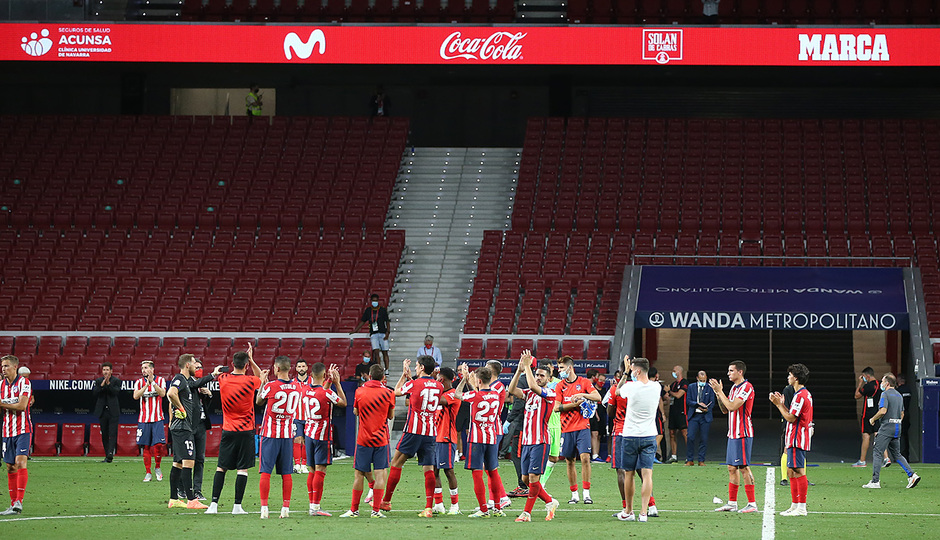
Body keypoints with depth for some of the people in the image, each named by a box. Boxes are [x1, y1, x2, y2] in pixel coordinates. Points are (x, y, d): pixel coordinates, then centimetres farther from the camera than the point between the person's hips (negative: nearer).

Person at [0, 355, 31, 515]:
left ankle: (19, 502, -22)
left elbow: (22, 405, -17)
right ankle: (13, 503, 8)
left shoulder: (23, 382, -7)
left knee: (20, 462, -17)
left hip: (22, 430, -6)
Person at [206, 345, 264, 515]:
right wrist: (251, 360, 15)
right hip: (246, 431, -2)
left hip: (228, 431, 2)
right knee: (242, 469, 0)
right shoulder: (250, 381, -9)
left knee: (221, 468, 7)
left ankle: (214, 504, 0)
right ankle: (237, 506, -2)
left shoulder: (223, 379, -2)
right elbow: (262, 378, 16)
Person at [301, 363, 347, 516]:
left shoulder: (305, 390, 2)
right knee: (320, 470, -6)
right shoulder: (327, 394, -16)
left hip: (309, 434, 6)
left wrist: (329, 381, 24)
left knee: (312, 471, 12)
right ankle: (315, 507, -9)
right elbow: (343, 403, 1)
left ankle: (312, 505, 14)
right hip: (322, 435, -6)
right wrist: (337, 383, 5)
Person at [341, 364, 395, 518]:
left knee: (359, 474, 7)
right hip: (381, 439, -1)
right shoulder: (388, 393, -6)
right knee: (380, 474, 0)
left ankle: (354, 509, 11)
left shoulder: (360, 391, -3)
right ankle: (376, 509, -6)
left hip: (363, 439, 1)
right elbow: (391, 415, 4)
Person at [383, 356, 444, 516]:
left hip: (413, 431, -4)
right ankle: (429, 507, -6)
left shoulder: (413, 384, -9)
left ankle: (386, 501, 12)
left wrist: (404, 374, 22)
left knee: (396, 463, 8)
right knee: (428, 469, 2)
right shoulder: (438, 386, 7)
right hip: (431, 432, 5)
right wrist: (410, 377, 26)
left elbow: (396, 392, 10)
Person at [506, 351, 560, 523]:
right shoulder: (529, 393, 15)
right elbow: (512, 390, 1)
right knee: (527, 478, 7)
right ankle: (550, 502, 22)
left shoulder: (550, 394, -5)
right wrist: (519, 370, -5)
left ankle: (527, 512, -5)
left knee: (533, 477, -10)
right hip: (526, 440, 7)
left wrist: (527, 366, -13)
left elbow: (533, 386, -21)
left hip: (540, 441, -7)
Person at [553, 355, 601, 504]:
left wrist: (583, 395, -19)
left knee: (585, 458, -12)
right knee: (569, 462, 4)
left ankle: (587, 493, -8)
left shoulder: (584, 382, 3)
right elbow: (556, 407, 0)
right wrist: (573, 404, -12)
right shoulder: (560, 386, 8)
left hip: (582, 427, -2)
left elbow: (598, 397, -6)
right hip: (567, 429, 2)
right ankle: (574, 494, 13)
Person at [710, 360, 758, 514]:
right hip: (733, 433, 9)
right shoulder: (734, 388, 17)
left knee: (744, 467, -9)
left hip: (743, 434, -9)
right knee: (732, 468, 10)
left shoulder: (746, 387, -13)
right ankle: (732, 503, 14)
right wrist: (718, 393, 6)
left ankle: (752, 504, -6)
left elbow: (732, 406, -21)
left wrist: (720, 391, -13)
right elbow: (725, 409, 18)